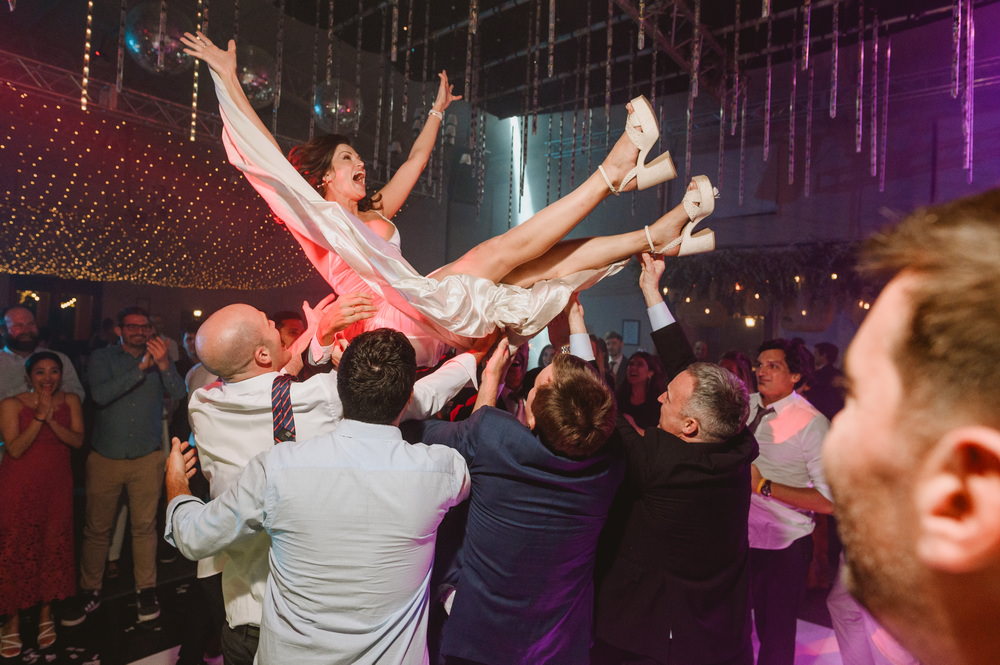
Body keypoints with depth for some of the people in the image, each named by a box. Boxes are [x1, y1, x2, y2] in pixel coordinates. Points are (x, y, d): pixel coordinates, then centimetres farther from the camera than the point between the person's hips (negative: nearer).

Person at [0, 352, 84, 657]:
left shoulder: (70, 401, 1)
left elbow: (77, 440, -7)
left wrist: (52, 420, -20)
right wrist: (39, 417, -22)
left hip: (57, 485, 2)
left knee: (54, 547, 9)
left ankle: (46, 614, 25)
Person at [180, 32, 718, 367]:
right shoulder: (315, 217, 7)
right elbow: (262, 155, -1)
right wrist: (227, 77, -2)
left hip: (433, 330, 8)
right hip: (399, 319, -8)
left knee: (557, 261, -3)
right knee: (503, 249, -18)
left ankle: (665, 234, -4)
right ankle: (615, 170, -15)